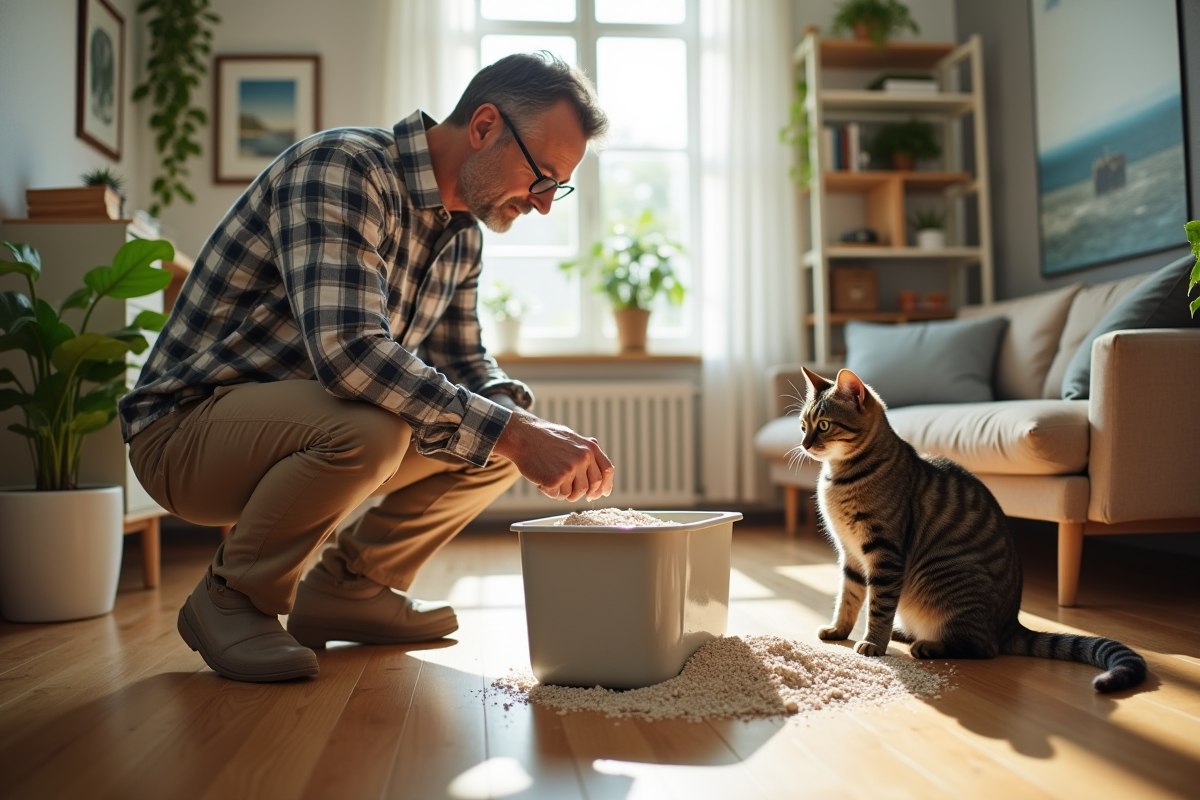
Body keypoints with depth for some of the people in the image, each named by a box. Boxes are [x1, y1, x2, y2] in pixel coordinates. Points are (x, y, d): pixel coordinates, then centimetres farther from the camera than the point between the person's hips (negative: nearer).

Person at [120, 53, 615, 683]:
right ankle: (230, 599, -9)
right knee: (366, 427, -36)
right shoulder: (341, 167, -23)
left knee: (500, 424, -1)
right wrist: (511, 435, -35)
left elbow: (462, 362, 13)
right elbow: (346, 348, -36)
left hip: (300, 425, 8)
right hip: (186, 429, -8)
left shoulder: (463, 233, 5)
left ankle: (347, 588, 9)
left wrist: (524, 420, -9)